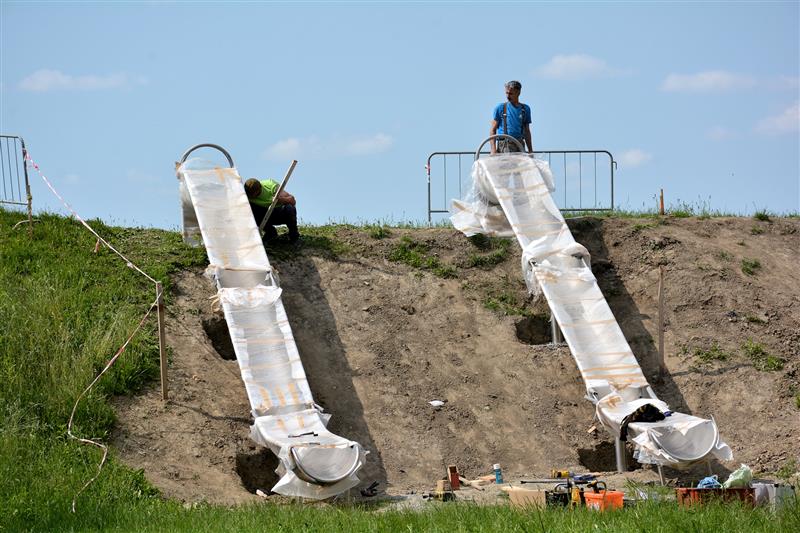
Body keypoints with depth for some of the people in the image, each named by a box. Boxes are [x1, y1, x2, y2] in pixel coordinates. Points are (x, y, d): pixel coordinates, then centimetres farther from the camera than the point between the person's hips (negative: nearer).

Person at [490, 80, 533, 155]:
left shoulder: (525, 109, 13)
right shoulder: (500, 108, 4)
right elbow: (493, 130, 2)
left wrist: (530, 151, 13)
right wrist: (493, 149, -11)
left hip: (519, 145, 4)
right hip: (504, 145, -4)